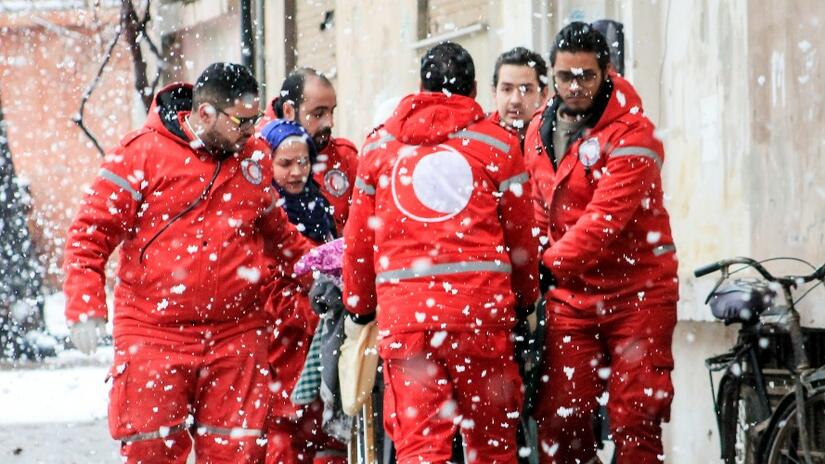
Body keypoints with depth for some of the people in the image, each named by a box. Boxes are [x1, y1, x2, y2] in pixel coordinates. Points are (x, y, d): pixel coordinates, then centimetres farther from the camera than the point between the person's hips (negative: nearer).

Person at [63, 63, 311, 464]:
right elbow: (91, 231, -5)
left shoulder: (256, 158, 10)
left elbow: (275, 230, 29)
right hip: (153, 336, -4)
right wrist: (85, 308, -13)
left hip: (236, 338, 4)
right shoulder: (143, 152, -5)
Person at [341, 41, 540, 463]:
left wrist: (358, 308, 26)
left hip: (402, 306, 1)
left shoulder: (380, 143, 12)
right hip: (482, 302, -1)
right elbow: (519, 235, 9)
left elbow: (358, 237, 13)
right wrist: (526, 301, 24)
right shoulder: (499, 143, 7)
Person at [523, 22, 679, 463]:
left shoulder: (631, 133, -12)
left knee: (635, 422, -3)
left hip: (635, 294, -5)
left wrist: (551, 264, -24)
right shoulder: (538, 132, 9)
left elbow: (607, 216, -21)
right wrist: (534, 281, 5)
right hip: (570, 296, 5)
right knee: (558, 419, 0)